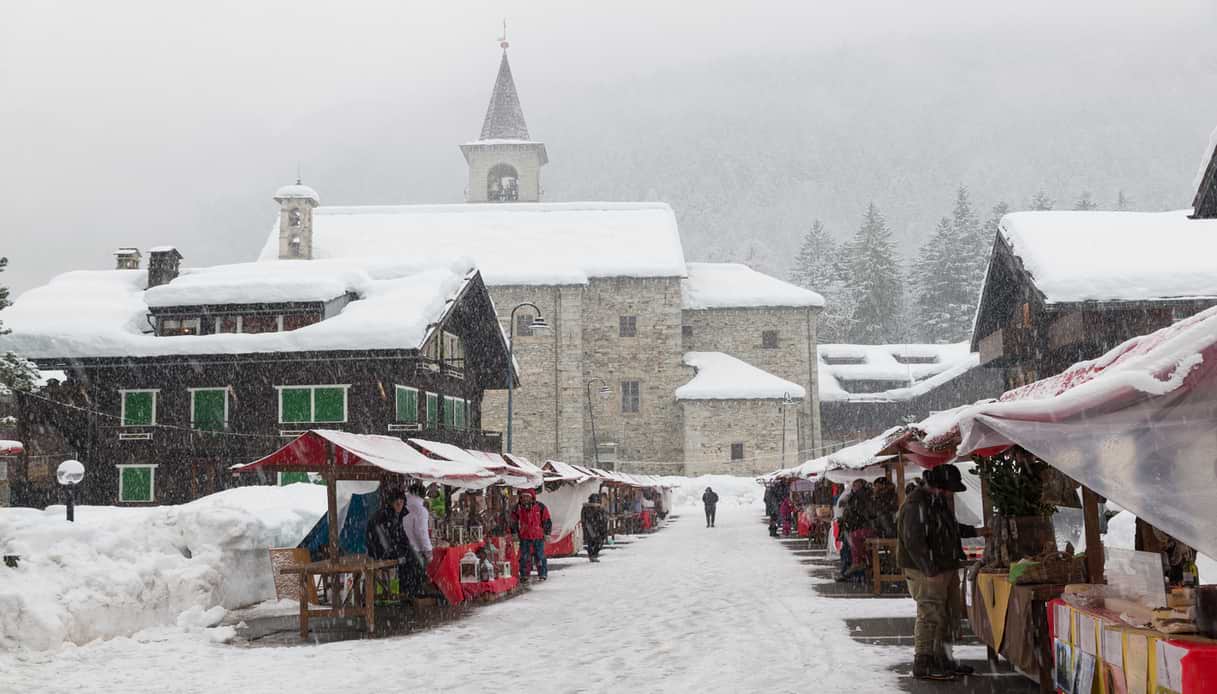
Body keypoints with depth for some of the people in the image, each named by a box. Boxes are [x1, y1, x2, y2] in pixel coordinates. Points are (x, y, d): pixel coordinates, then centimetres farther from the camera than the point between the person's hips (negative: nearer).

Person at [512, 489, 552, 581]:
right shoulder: (518, 508, 3)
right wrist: (514, 533, 11)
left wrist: (547, 533, 1)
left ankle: (543, 574, 11)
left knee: (540, 556, 2)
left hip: (538, 537, -2)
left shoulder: (540, 507, -4)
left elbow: (547, 521, 3)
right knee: (524, 557, 5)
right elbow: (514, 522, 14)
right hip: (524, 537, 2)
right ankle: (524, 575, 14)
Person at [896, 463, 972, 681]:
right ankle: (923, 665, -2)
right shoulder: (916, 505, -19)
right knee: (930, 617, -9)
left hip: (946, 569, 10)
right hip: (926, 572, -10)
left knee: (949, 616, 15)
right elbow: (914, 542, -24)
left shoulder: (940, 502, 14)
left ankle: (943, 661, 26)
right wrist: (931, 571, -24)